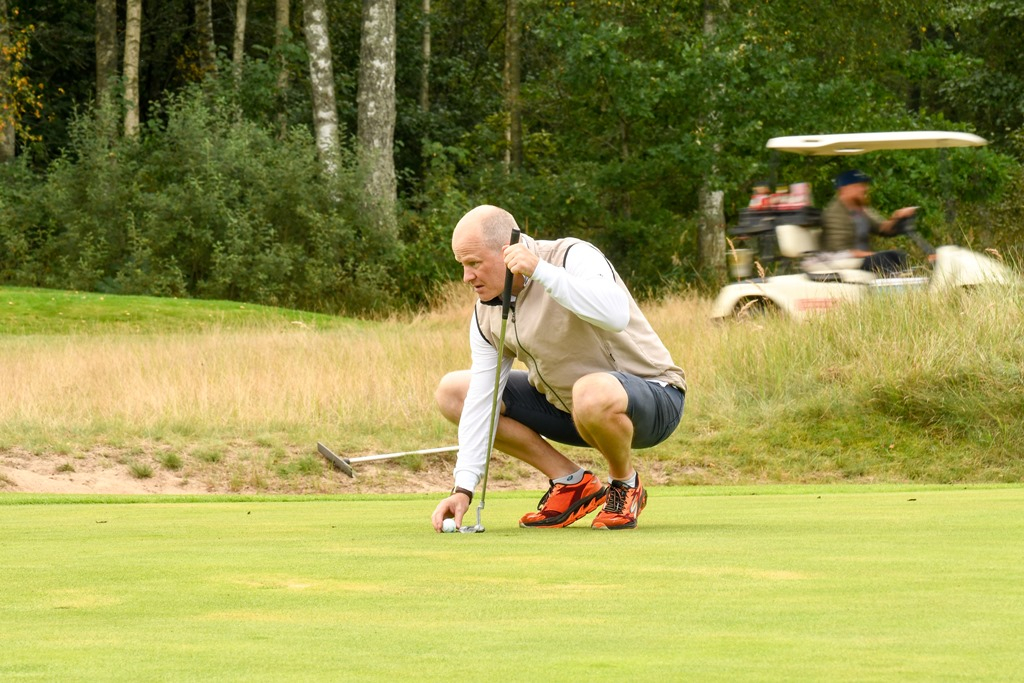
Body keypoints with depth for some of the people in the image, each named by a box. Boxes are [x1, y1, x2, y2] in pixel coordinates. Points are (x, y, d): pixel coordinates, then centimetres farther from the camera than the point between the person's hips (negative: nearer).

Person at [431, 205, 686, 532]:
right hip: (565, 404, 8)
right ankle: (571, 483, 2)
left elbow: (616, 314, -43)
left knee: (592, 393, -43)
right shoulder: (486, 314, -2)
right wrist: (463, 489, -15)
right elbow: (480, 401, -6)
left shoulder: (574, 257, -22)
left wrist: (540, 270, -44)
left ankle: (626, 486, -9)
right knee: (452, 391, 0)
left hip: (652, 397, -8)